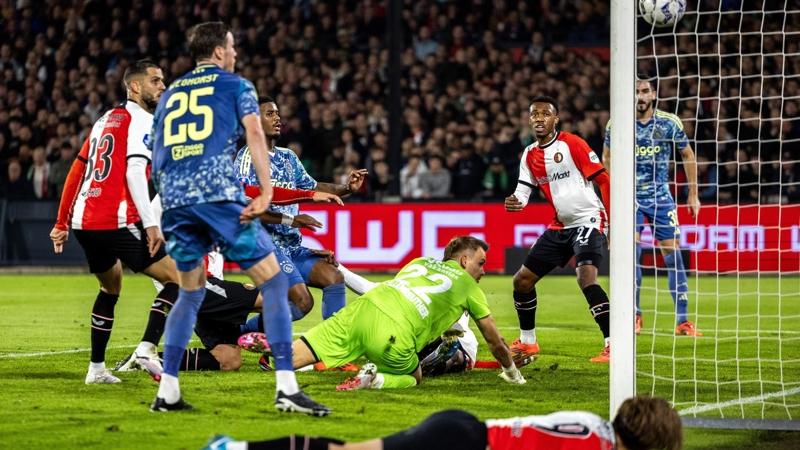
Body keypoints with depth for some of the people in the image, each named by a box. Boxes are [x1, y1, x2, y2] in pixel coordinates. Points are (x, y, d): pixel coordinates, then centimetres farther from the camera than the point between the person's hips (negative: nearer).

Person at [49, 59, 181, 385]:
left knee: (111, 287, 27)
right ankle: (146, 350, -18)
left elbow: (77, 172, 22)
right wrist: (151, 224, -20)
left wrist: (62, 223, 26)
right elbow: (134, 172, -16)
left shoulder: (105, 120, 22)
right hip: (117, 222, -8)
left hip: (84, 222, 8)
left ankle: (96, 368, 24)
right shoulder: (143, 120, -3)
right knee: (176, 278, -3)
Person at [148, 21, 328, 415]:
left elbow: (156, 154, 23)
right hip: (218, 192, -5)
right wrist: (266, 193, -10)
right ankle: (286, 386, -11)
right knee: (273, 283, 0)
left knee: (190, 294, 20)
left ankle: (166, 392, 12)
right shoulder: (235, 85, 11)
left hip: (173, 199, 5)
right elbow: (254, 134, -4)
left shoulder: (170, 94, 25)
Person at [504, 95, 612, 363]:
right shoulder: (530, 155, 9)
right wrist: (514, 203, -18)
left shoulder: (572, 144, -11)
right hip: (560, 227, 8)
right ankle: (527, 341, 27)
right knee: (522, 280, 8)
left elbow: (603, 180, -11)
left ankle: (613, 346, -26)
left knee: (586, 278, -28)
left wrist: (612, 222, -15)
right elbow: (523, 192, 8)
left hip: (588, 220, -8)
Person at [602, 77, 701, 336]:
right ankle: (634, 316, -4)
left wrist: (693, 194, 7)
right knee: (631, 252, -14)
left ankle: (683, 320, 1)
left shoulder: (669, 123, -5)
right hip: (629, 196, -1)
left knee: (673, 255, -3)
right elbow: (607, 158, 11)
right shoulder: (617, 125, -5)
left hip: (661, 196, 1)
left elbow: (687, 155, 8)